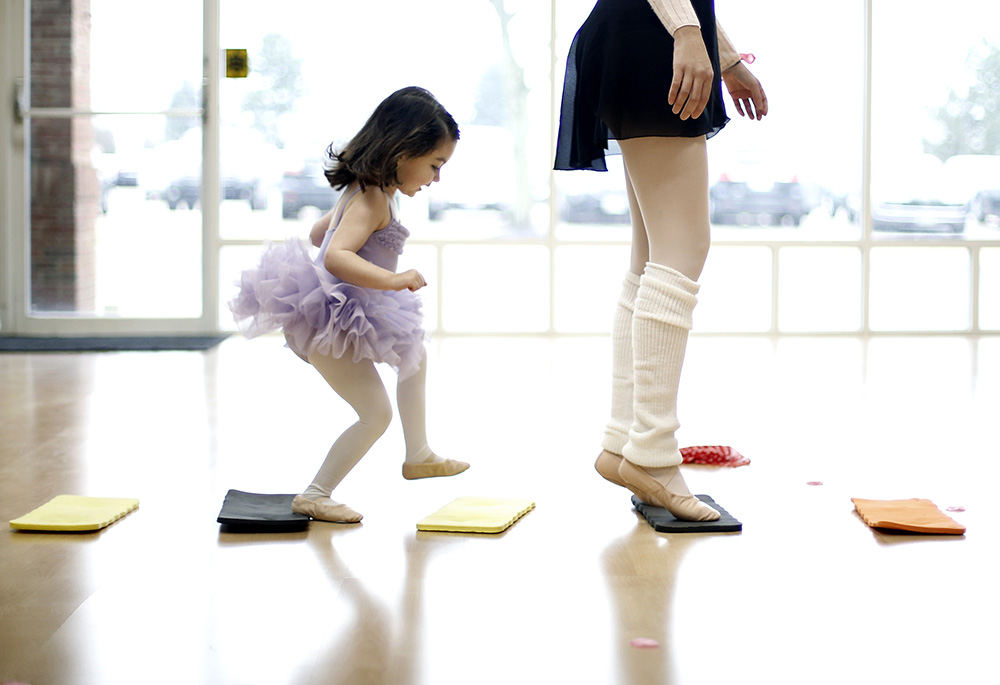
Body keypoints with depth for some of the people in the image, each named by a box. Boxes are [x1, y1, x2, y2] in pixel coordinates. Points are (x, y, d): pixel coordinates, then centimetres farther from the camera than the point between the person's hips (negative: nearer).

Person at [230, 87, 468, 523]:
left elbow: (318, 233, 24)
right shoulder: (372, 201, -23)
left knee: (414, 356, 27)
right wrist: (391, 279, -47)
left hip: (343, 316, 11)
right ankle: (314, 496, -2)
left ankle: (418, 455, 38)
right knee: (376, 412, -11)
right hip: (330, 322, -11)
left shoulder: (362, 190, 9)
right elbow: (335, 257, -38)